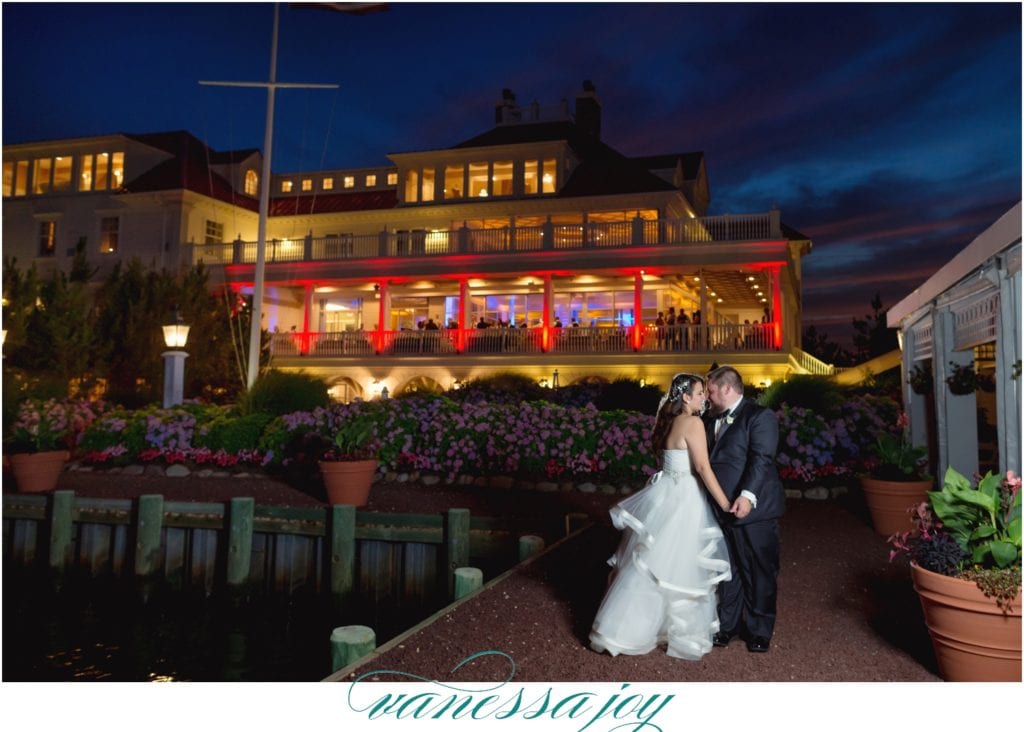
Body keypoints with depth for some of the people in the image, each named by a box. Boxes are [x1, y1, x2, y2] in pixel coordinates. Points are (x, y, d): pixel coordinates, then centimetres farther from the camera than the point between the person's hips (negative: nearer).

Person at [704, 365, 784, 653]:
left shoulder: (760, 416, -8)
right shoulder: (710, 419, 12)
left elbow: (761, 459, -19)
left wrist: (747, 495, -31)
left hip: (753, 510, -6)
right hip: (721, 510, 6)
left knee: (759, 573, 8)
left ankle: (759, 630, 24)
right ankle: (727, 624, 30)